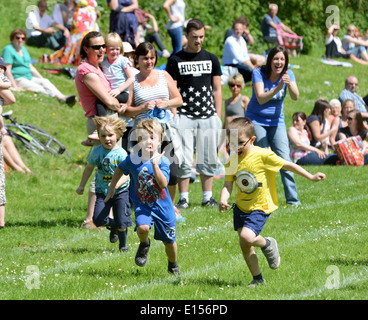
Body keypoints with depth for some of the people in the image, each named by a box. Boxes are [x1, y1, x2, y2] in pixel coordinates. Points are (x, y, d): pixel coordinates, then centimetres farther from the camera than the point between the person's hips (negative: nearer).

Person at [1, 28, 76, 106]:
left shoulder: (23, 49, 20)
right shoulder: (8, 49, -6)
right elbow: (7, 70, -15)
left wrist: (41, 79, 13)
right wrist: (15, 87, -23)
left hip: (29, 77, 7)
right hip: (17, 79, -7)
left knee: (45, 81, -21)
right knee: (38, 88, -28)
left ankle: (62, 97, -43)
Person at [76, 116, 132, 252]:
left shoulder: (121, 154, -14)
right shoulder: (96, 152, -3)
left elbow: (126, 174, -19)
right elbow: (89, 168, 14)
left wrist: (117, 184, -39)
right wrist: (82, 185, 18)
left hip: (120, 191, -3)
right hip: (102, 192, 3)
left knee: (121, 221, -4)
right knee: (98, 219, -12)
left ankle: (123, 245, 22)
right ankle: (113, 226, 22)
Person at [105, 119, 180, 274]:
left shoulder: (163, 161, -13)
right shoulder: (133, 160, -7)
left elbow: (163, 184, -24)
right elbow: (120, 169, 15)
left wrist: (155, 165, -32)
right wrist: (112, 187, 17)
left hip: (163, 206, 0)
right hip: (142, 205, 0)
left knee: (169, 240, 10)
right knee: (142, 227, -30)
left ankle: (173, 265, 40)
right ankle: (144, 244, 7)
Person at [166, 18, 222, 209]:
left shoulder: (211, 59, 11)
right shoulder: (176, 60, 3)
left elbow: (217, 90, 13)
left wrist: (218, 117, 6)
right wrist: (172, 117, -7)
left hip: (208, 116, 2)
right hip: (184, 116, -2)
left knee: (208, 160, 3)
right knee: (184, 160, -5)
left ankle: (207, 197, 11)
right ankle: (184, 198, 2)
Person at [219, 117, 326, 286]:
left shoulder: (262, 155, -16)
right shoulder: (232, 162, -2)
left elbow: (288, 165, -9)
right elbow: (228, 185, -4)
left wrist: (311, 177, -7)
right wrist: (223, 200, -25)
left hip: (259, 207, -6)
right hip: (241, 207, 6)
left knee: (246, 237, -25)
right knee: (244, 246, 8)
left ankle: (267, 244, 7)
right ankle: (257, 279, 25)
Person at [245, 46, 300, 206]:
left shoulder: (288, 74, -5)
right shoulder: (259, 73, -14)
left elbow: (295, 97, -18)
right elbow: (260, 98, -25)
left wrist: (289, 84, -38)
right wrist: (278, 88, -39)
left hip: (276, 121, 3)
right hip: (256, 119, -3)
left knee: (284, 158, -7)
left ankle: (292, 199, -4)